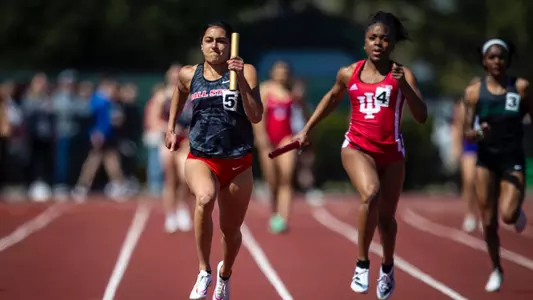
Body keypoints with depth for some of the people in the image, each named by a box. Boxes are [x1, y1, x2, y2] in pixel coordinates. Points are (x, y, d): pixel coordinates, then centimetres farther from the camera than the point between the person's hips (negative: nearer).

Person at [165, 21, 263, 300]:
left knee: (231, 230, 11)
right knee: (205, 198, -35)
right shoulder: (189, 75, 3)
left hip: (238, 163, 0)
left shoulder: (245, 71, -4)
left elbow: (256, 116, -14)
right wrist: (171, 127, 26)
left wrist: (241, 78, -21)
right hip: (200, 158, 0)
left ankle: (225, 273, 46)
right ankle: (204, 272, -24)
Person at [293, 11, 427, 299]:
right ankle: (362, 263, -16)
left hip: (391, 152, 1)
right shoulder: (348, 73, 3)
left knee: (386, 217, 12)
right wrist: (307, 128, 24)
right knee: (370, 193, -30)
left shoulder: (402, 75, -4)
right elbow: (332, 97, 24)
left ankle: (387, 267, 43)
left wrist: (404, 84, -24)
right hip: (357, 147, 0)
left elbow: (421, 116, -13)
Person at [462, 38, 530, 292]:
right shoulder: (474, 91, -4)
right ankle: (496, 270, 28)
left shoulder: (521, 87, -6)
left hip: (513, 160, -1)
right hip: (486, 160, 1)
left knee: (507, 215, -21)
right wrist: (477, 133, -27)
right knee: (488, 222, 5)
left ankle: (518, 211, 18)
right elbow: (467, 132, -4)